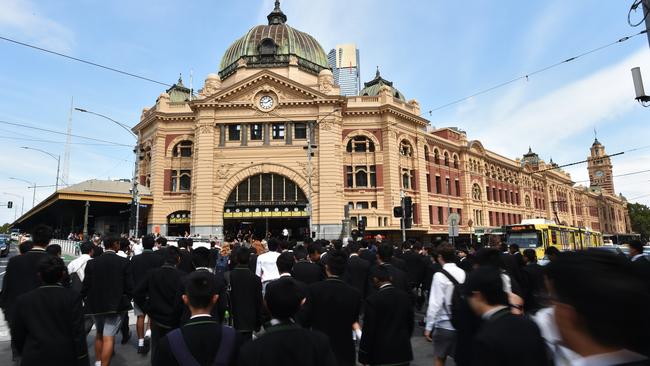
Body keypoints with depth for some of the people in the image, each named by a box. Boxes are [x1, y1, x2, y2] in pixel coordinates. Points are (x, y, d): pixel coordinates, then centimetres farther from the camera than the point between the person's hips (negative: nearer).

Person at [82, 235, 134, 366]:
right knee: (109, 337, -2)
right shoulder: (124, 262, -10)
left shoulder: (92, 262, -2)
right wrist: (127, 300, 8)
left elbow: (86, 286, -1)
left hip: (96, 304, 4)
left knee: (99, 334, 23)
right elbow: (129, 286, -9)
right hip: (116, 305, -4)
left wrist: (88, 301, 14)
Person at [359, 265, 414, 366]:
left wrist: (363, 356, -5)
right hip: (403, 352, 5)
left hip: (381, 354, -5)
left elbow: (368, 330, -14)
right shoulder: (404, 296, 0)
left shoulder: (372, 300, -16)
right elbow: (410, 323, 9)